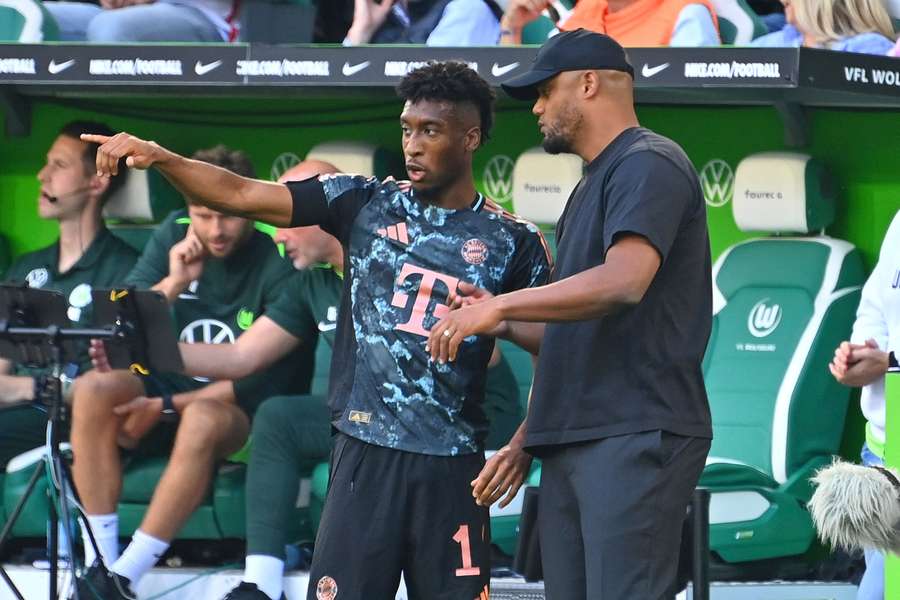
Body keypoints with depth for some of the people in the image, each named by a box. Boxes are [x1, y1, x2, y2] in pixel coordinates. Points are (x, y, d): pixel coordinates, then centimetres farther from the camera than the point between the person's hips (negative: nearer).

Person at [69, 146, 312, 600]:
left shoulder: (278, 262, -12)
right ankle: (98, 561, -28)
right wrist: (173, 284, -18)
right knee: (94, 389, -26)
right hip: (168, 394, 4)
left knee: (203, 418, -39)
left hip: (241, 410, -4)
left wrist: (168, 407, -17)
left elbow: (269, 378, -14)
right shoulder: (173, 237, 2)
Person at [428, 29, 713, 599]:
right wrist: (504, 323, 10)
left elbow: (622, 281, -22)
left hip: (636, 436, -10)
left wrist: (501, 306, -17)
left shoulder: (648, 164, -6)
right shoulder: (589, 189, 25)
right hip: (572, 440, 10)